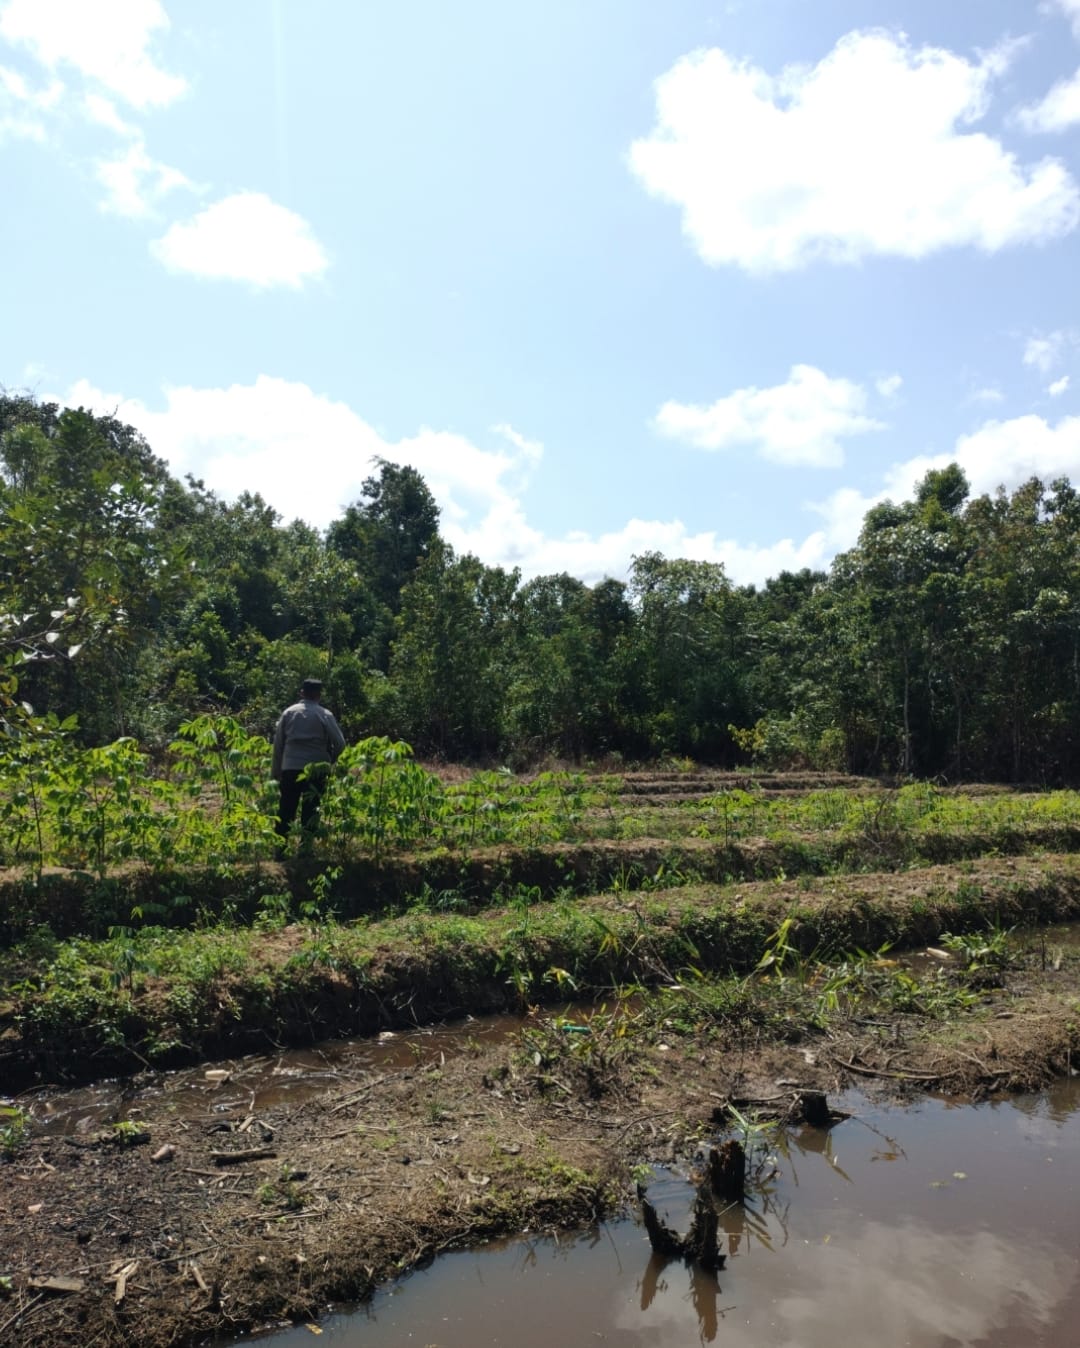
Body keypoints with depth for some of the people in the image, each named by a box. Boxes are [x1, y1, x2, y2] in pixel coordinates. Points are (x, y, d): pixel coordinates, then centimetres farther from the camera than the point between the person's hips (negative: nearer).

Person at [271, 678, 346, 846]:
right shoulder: (325, 715, -3)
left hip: (290, 768, 2)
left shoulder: (288, 712, 5)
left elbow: (278, 743, 6)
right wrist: (330, 760, 12)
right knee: (310, 811, 6)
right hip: (316, 770, -2)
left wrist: (276, 772, 12)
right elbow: (339, 743, -7)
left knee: (286, 809, 9)